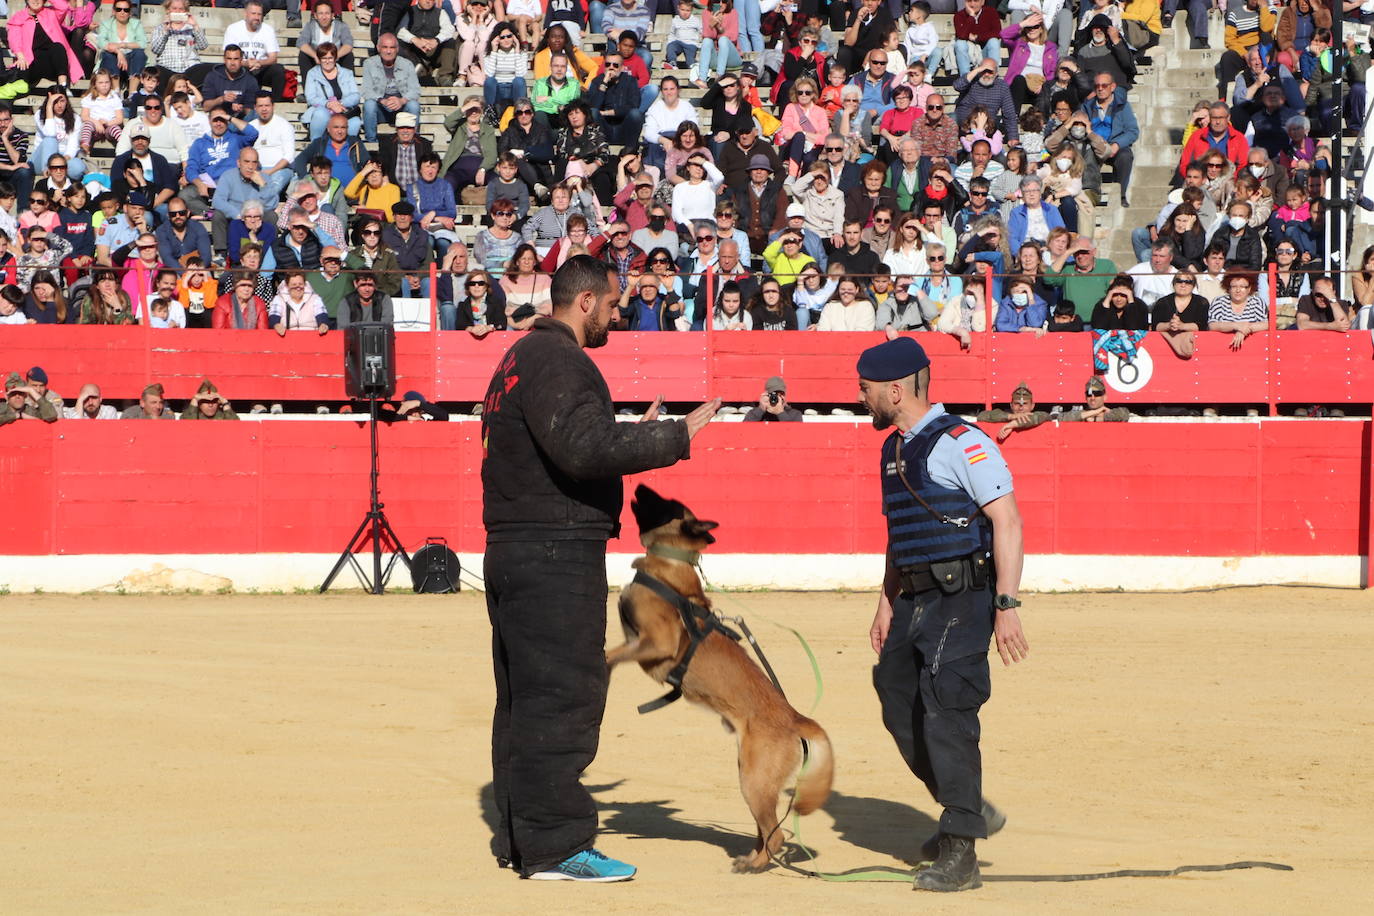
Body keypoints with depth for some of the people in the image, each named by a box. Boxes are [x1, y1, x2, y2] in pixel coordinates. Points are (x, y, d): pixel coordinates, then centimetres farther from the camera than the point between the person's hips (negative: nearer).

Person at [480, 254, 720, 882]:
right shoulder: (556, 360, -14)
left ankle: (519, 839, 20)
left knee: (525, 699, 14)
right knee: (562, 695, -9)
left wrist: (636, 439, 24)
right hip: (556, 553, -11)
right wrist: (673, 438, -21)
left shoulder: (522, 357, 20)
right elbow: (585, 448, -26)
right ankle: (555, 845, -9)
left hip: (515, 551, 11)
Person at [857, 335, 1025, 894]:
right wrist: (887, 606, 22)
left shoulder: (960, 443, -13)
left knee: (944, 711, -15)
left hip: (962, 599, -9)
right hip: (914, 599, 10)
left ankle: (960, 853, -14)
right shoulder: (894, 450, 16)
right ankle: (970, 812, 28)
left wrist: (1006, 606, -23)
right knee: (897, 701, 11)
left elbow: (1006, 520, -18)